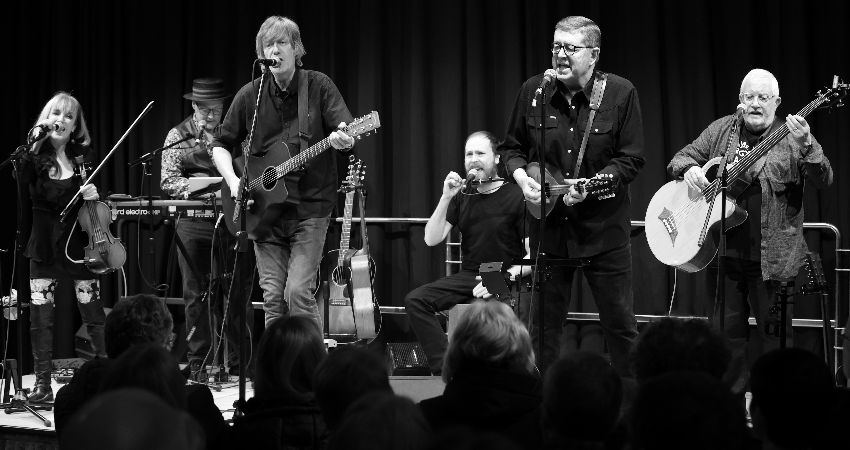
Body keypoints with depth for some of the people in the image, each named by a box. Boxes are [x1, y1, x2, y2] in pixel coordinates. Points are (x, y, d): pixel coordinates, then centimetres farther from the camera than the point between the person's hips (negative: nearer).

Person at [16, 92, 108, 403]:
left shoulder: (83, 156, 6)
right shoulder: (36, 157, -2)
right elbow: (19, 180, -21)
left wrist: (93, 195, -6)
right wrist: (33, 144, -26)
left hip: (78, 241, 1)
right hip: (45, 245, -1)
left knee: (94, 313, 2)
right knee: (40, 316, -1)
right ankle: (43, 383, 7)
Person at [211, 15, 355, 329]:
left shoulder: (318, 86, -1)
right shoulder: (250, 95, 4)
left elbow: (345, 130, -9)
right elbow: (221, 145, 11)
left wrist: (343, 139, -33)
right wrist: (233, 181, -6)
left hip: (309, 206, -3)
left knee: (298, 291, -13)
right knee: (272, 298, 3)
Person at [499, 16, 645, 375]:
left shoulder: (620, 93, -6)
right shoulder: (533, 90, 2)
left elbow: (631, 159, -6)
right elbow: (511, 148, 12)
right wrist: (521, 176, -8)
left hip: (604, 227, -2)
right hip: (548, 228, 3)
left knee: (621, 325, 4)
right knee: (543, 325, 10)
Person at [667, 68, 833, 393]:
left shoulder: (791, 137, -2)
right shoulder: (721, 130, 9)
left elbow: (823, 181, -13)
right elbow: (681, 158, 15)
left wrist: (806, 147, -32)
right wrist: (689, 169, -9)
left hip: (772, 257, -3)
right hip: (724, 253, 3)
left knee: (774, 334, 3)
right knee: (728, 332, 12)